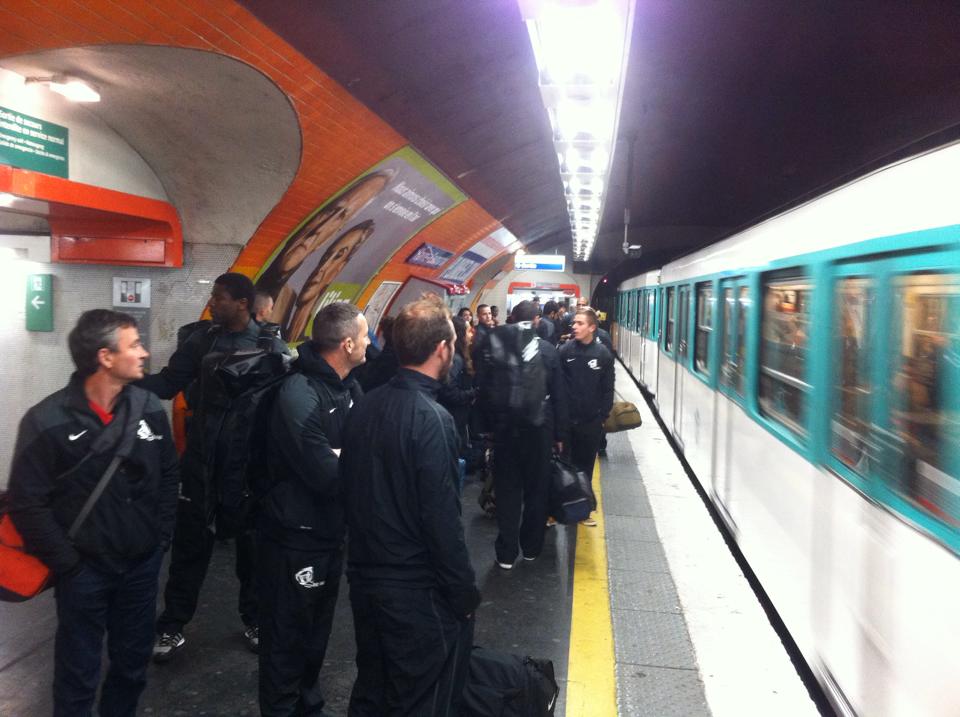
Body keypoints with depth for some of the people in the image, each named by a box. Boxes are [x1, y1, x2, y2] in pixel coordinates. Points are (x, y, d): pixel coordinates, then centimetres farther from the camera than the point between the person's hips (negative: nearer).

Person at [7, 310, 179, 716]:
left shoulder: (149, 408, -4)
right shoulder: (47, 421, -15)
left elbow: (168, 475, 7)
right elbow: (27, 503, -11)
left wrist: (162, 536, 3)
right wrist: (66, 564, -12)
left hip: (143, 563, 4)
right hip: (84, 569, -3)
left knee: (133, 663, 19)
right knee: (79, 672, 13)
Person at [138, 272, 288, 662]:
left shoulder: (272, 347, -7)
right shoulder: (199, 342, 2)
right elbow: (167, 383, 0)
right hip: (201, 459, 2)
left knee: (252, 542, 14)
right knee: (190, 542, 11)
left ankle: (255, 620, 32)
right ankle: (172, 626, 26)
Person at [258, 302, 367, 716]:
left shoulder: (346, 387, 3)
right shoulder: (299, 395, -25)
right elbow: (327, 476, -30)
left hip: (331, 533, 9)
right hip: (295, 539, -8)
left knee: (317, 634, 24)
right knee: (287, 641, 9)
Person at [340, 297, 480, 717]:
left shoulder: (364, 406, 1)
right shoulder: (431, 419, -21)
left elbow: (349, 489, 9)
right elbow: (442, 519, -22)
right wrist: (464, 594, -11)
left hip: (365, 579, 7)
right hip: (418, 591, -7)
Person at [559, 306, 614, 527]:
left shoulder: (603, 354, -3)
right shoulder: (564, 351, -5)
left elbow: (607, 389, 2)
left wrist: (603, 415, -3)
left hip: (591, 420, 1)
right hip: (566, 417, -1)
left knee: (585, 465, 13)